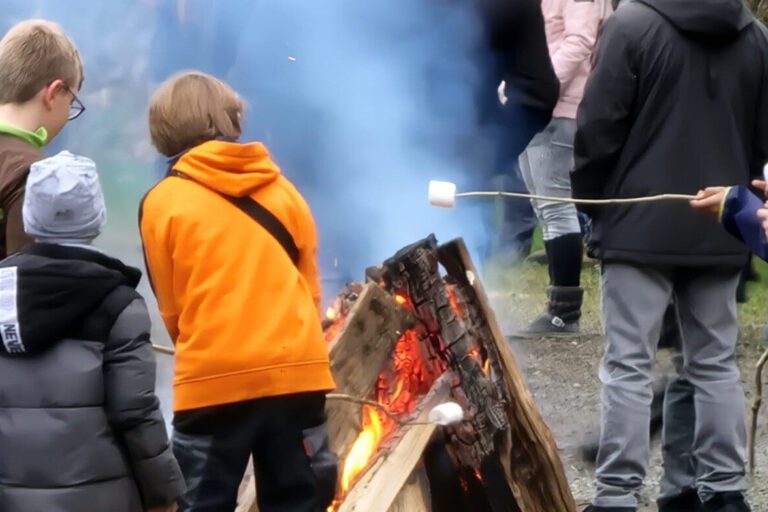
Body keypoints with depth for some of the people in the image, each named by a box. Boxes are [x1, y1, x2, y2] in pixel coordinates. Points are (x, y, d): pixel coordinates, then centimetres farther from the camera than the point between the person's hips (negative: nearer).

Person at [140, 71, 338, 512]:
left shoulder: (163, 202, 1)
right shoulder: (282, 189, 10)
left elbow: (172, 308, 7)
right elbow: (311, 288, 13)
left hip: (213, 382, -3)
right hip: (296, 373, 3)